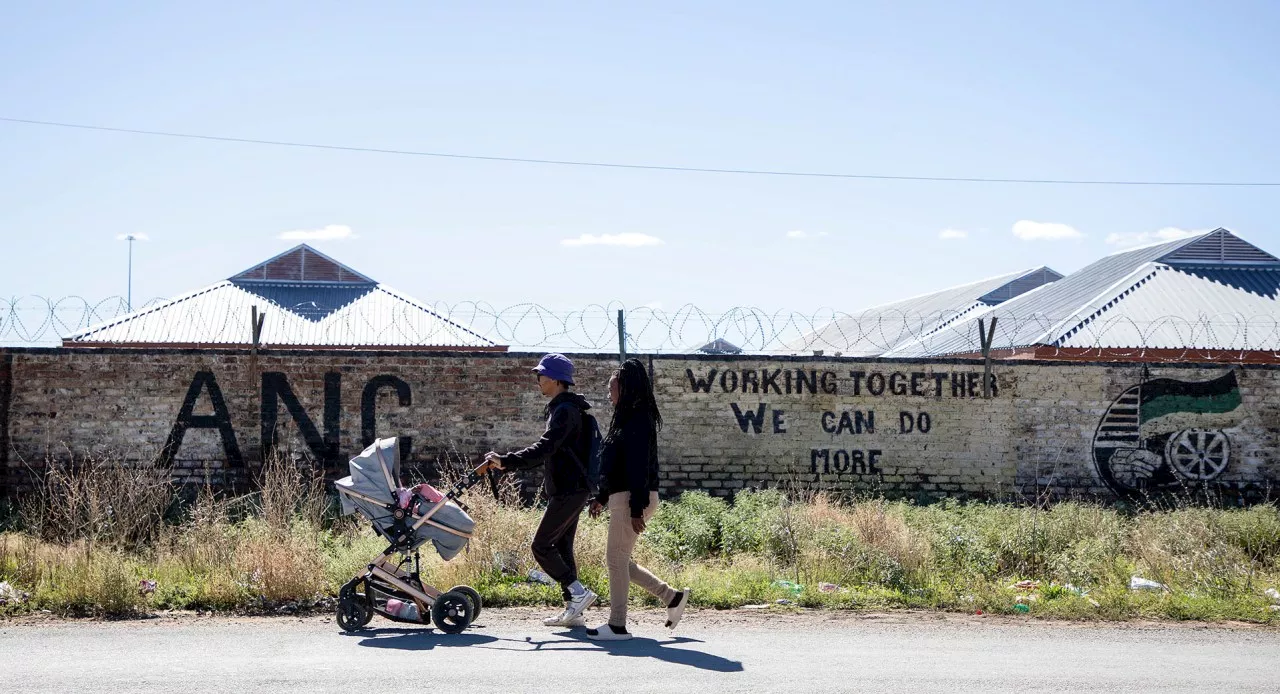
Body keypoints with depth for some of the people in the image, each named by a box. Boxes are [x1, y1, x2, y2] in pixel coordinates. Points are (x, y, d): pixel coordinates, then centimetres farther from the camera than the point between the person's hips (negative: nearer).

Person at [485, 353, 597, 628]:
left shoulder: (565, 410, -16)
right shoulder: (563, 408, 18)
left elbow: (545, 448, -27)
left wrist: (506, 461, -30)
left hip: (568, 490, -11)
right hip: (572, 489, 11)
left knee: (541, 546, -8)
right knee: (561, 548, 11)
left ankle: (578, 592, -7)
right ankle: (573, 609, 12)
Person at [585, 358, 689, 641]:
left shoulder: (638, 421, -15)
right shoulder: (625, 419, 16)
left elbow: (638, 468, -20)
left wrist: (636, 509, -23)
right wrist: (601, 497, 23)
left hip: (632, 499, -10)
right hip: (621, 498, 10)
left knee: (617, 559, -4)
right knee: (619, 561, 13)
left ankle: (617, 626, 2)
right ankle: (672, 597, 19)